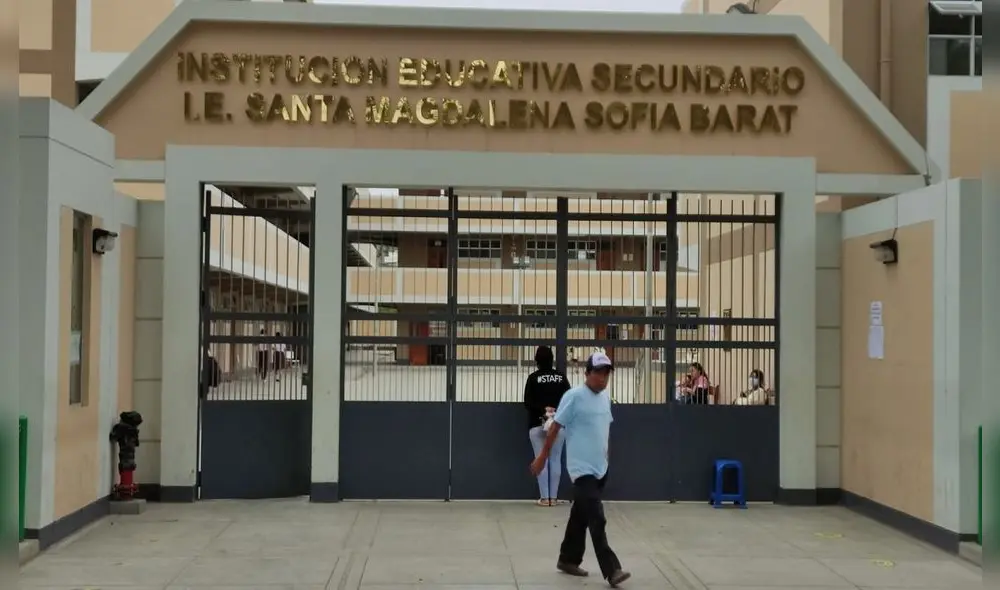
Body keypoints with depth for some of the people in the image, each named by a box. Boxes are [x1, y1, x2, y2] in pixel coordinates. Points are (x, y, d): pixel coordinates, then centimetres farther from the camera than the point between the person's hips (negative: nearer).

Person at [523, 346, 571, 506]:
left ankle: (544, 497, 1)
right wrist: (556, 410, 2)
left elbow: (527, 403, -8)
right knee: (556, 460, 7)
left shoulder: (533, 378, -3)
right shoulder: (561, 377, 2)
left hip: (537, 424, -2)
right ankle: (553, 497, 7)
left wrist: (542, 409, -7)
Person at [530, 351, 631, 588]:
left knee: (581, 516, 17)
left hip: (600, 467, 7)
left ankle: (568, 560, 29)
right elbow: (556, 427, -9)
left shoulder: (606, 397, 9)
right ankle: (611, 571, -11)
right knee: (597, 520, -11)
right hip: (582, 468, -7)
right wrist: (543, 456, -5)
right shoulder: (574, 396, -13)